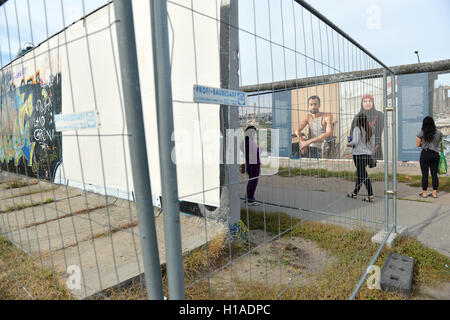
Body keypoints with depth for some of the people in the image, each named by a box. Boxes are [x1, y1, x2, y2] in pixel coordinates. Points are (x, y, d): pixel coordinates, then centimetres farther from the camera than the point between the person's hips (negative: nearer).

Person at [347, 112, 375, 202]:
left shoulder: (357, 129, -11)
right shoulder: (370, 129, 8)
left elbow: (355, 142, -21)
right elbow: (373, 144, 11)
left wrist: (349, 144, -1)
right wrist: (370, 153, 21)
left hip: (359, 154, -7)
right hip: (367, 154, 7)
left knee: (364, 176, -4)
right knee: (360, 174, 18)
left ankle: (370, 196, -4)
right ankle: (355, 193, 29)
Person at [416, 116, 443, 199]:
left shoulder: (422, 133, -8)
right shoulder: (438, 132, 2)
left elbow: (417, 144, -2)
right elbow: (439, 143, 14)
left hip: (425, 154, -3)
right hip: (435, 154, 3)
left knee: (425, 174, 2)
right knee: (434, 174, 9)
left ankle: (424, 193, 6)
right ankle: (434, 193, 13)